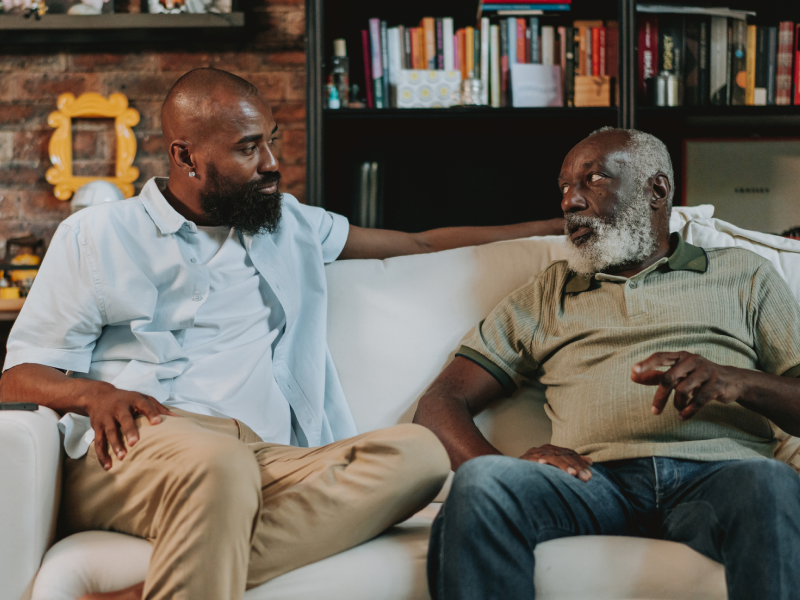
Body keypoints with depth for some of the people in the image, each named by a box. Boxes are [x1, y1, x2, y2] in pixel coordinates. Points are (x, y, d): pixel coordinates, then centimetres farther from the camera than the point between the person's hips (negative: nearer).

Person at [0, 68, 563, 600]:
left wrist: (554, 227, 30)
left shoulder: (289, 225, 27)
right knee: (215, 456, -41)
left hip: (265, 464, 5)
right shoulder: (97, 235, 14)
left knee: (418, 452, -26)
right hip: (133, 457, -5)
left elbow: (419, 243, 33)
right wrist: (94, 393, -12)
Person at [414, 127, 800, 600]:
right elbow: (440, 404, 18)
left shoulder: (743, 275, 25)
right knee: (480, 484, -31)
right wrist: (503, 470, -5)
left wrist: (737, 382, -10)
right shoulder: (543, 296, 29)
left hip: (717, 472, -1)